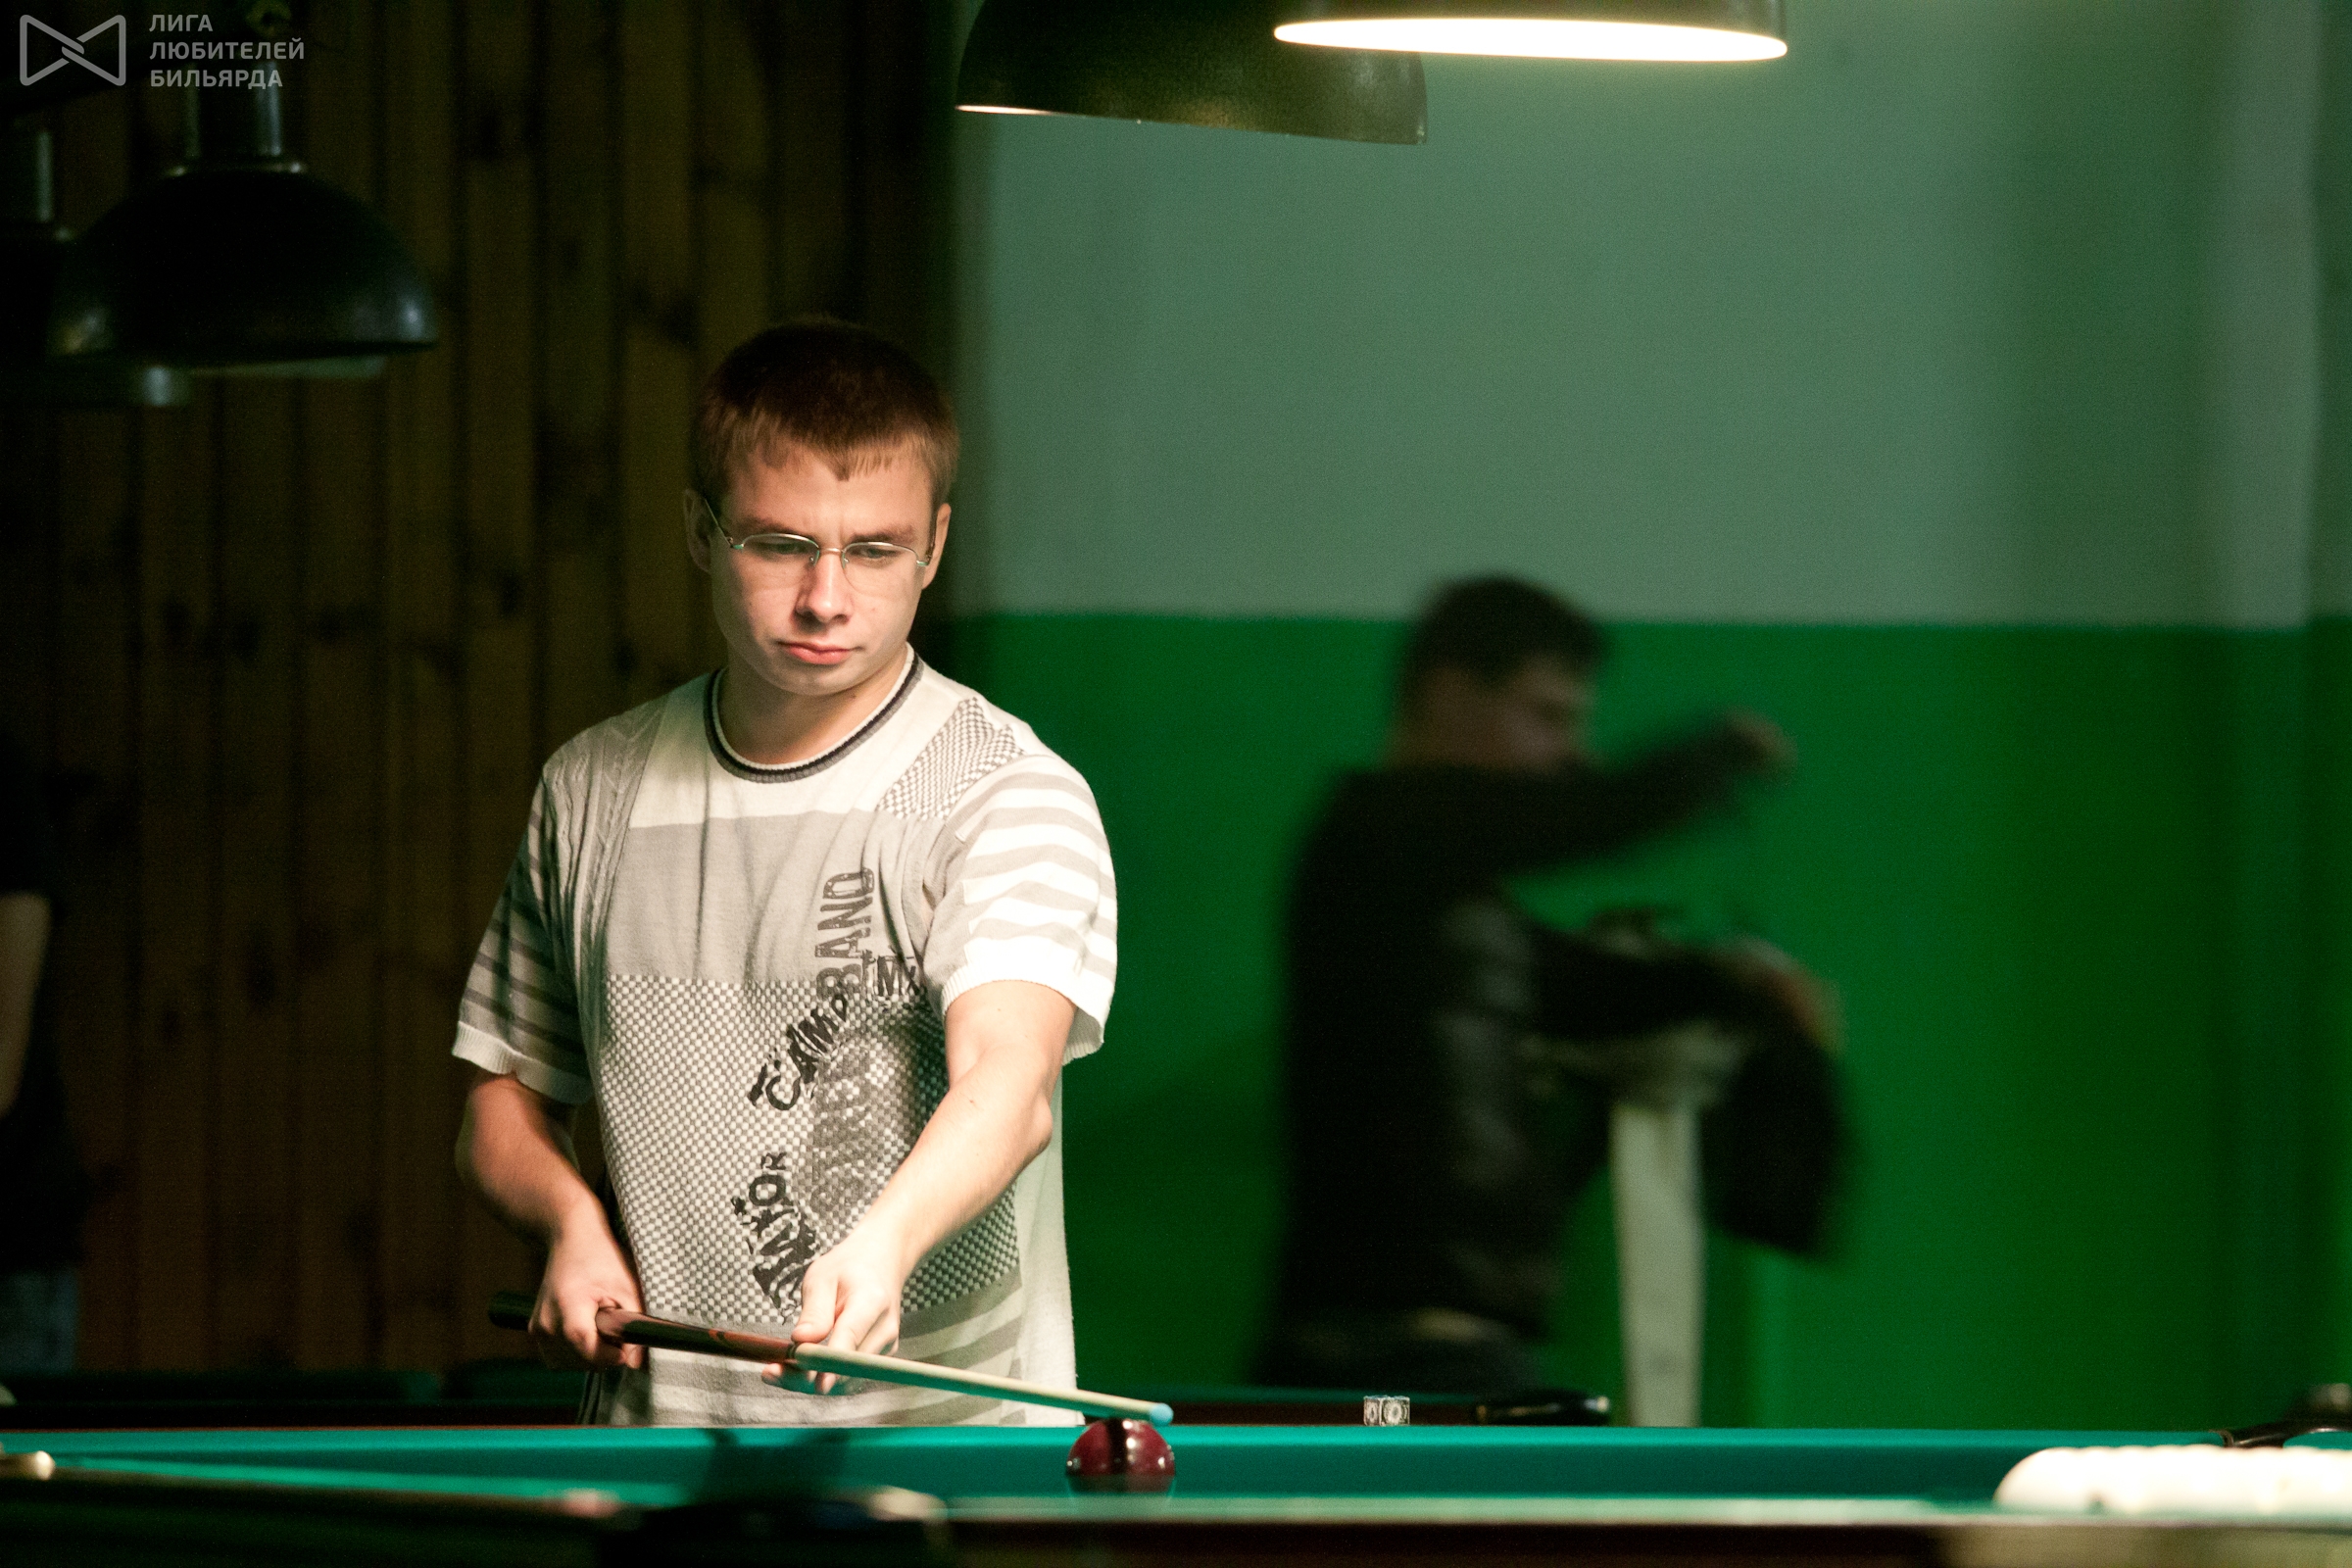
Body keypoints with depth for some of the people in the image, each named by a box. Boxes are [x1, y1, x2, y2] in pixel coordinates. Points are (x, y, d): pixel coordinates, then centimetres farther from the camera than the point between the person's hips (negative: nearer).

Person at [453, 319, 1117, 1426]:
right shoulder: (591, 794, 12)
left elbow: (1009, 1081, -22)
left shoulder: (1010, 794, -5)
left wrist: (883, 1242, -41)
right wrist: (572, 1220, 2)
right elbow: (505, 1100, 24)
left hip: (942, 1436, -4)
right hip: (657, 1450, 4)